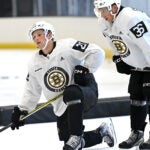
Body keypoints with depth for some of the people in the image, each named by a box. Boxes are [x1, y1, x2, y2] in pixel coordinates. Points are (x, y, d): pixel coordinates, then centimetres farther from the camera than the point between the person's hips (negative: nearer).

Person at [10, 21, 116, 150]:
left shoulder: (67, 46, -11)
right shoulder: (34, 64, 9)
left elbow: (97, 52, -16)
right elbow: (32, 90, 16)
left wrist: (85, 69, -22)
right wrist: (22, 110, 8)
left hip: (86, 92, -7)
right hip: (63, 107, 7)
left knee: (71, 93, -40)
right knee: (67, 138, 0)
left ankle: (76, 137, -30)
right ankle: (102, 132, 28)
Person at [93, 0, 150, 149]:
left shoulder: (131, 18, -31)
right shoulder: (104, 23, -2)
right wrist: (119, 59, 9)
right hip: (137, 65, 9)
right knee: (136, 97, 9)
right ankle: (137, 134, 16)